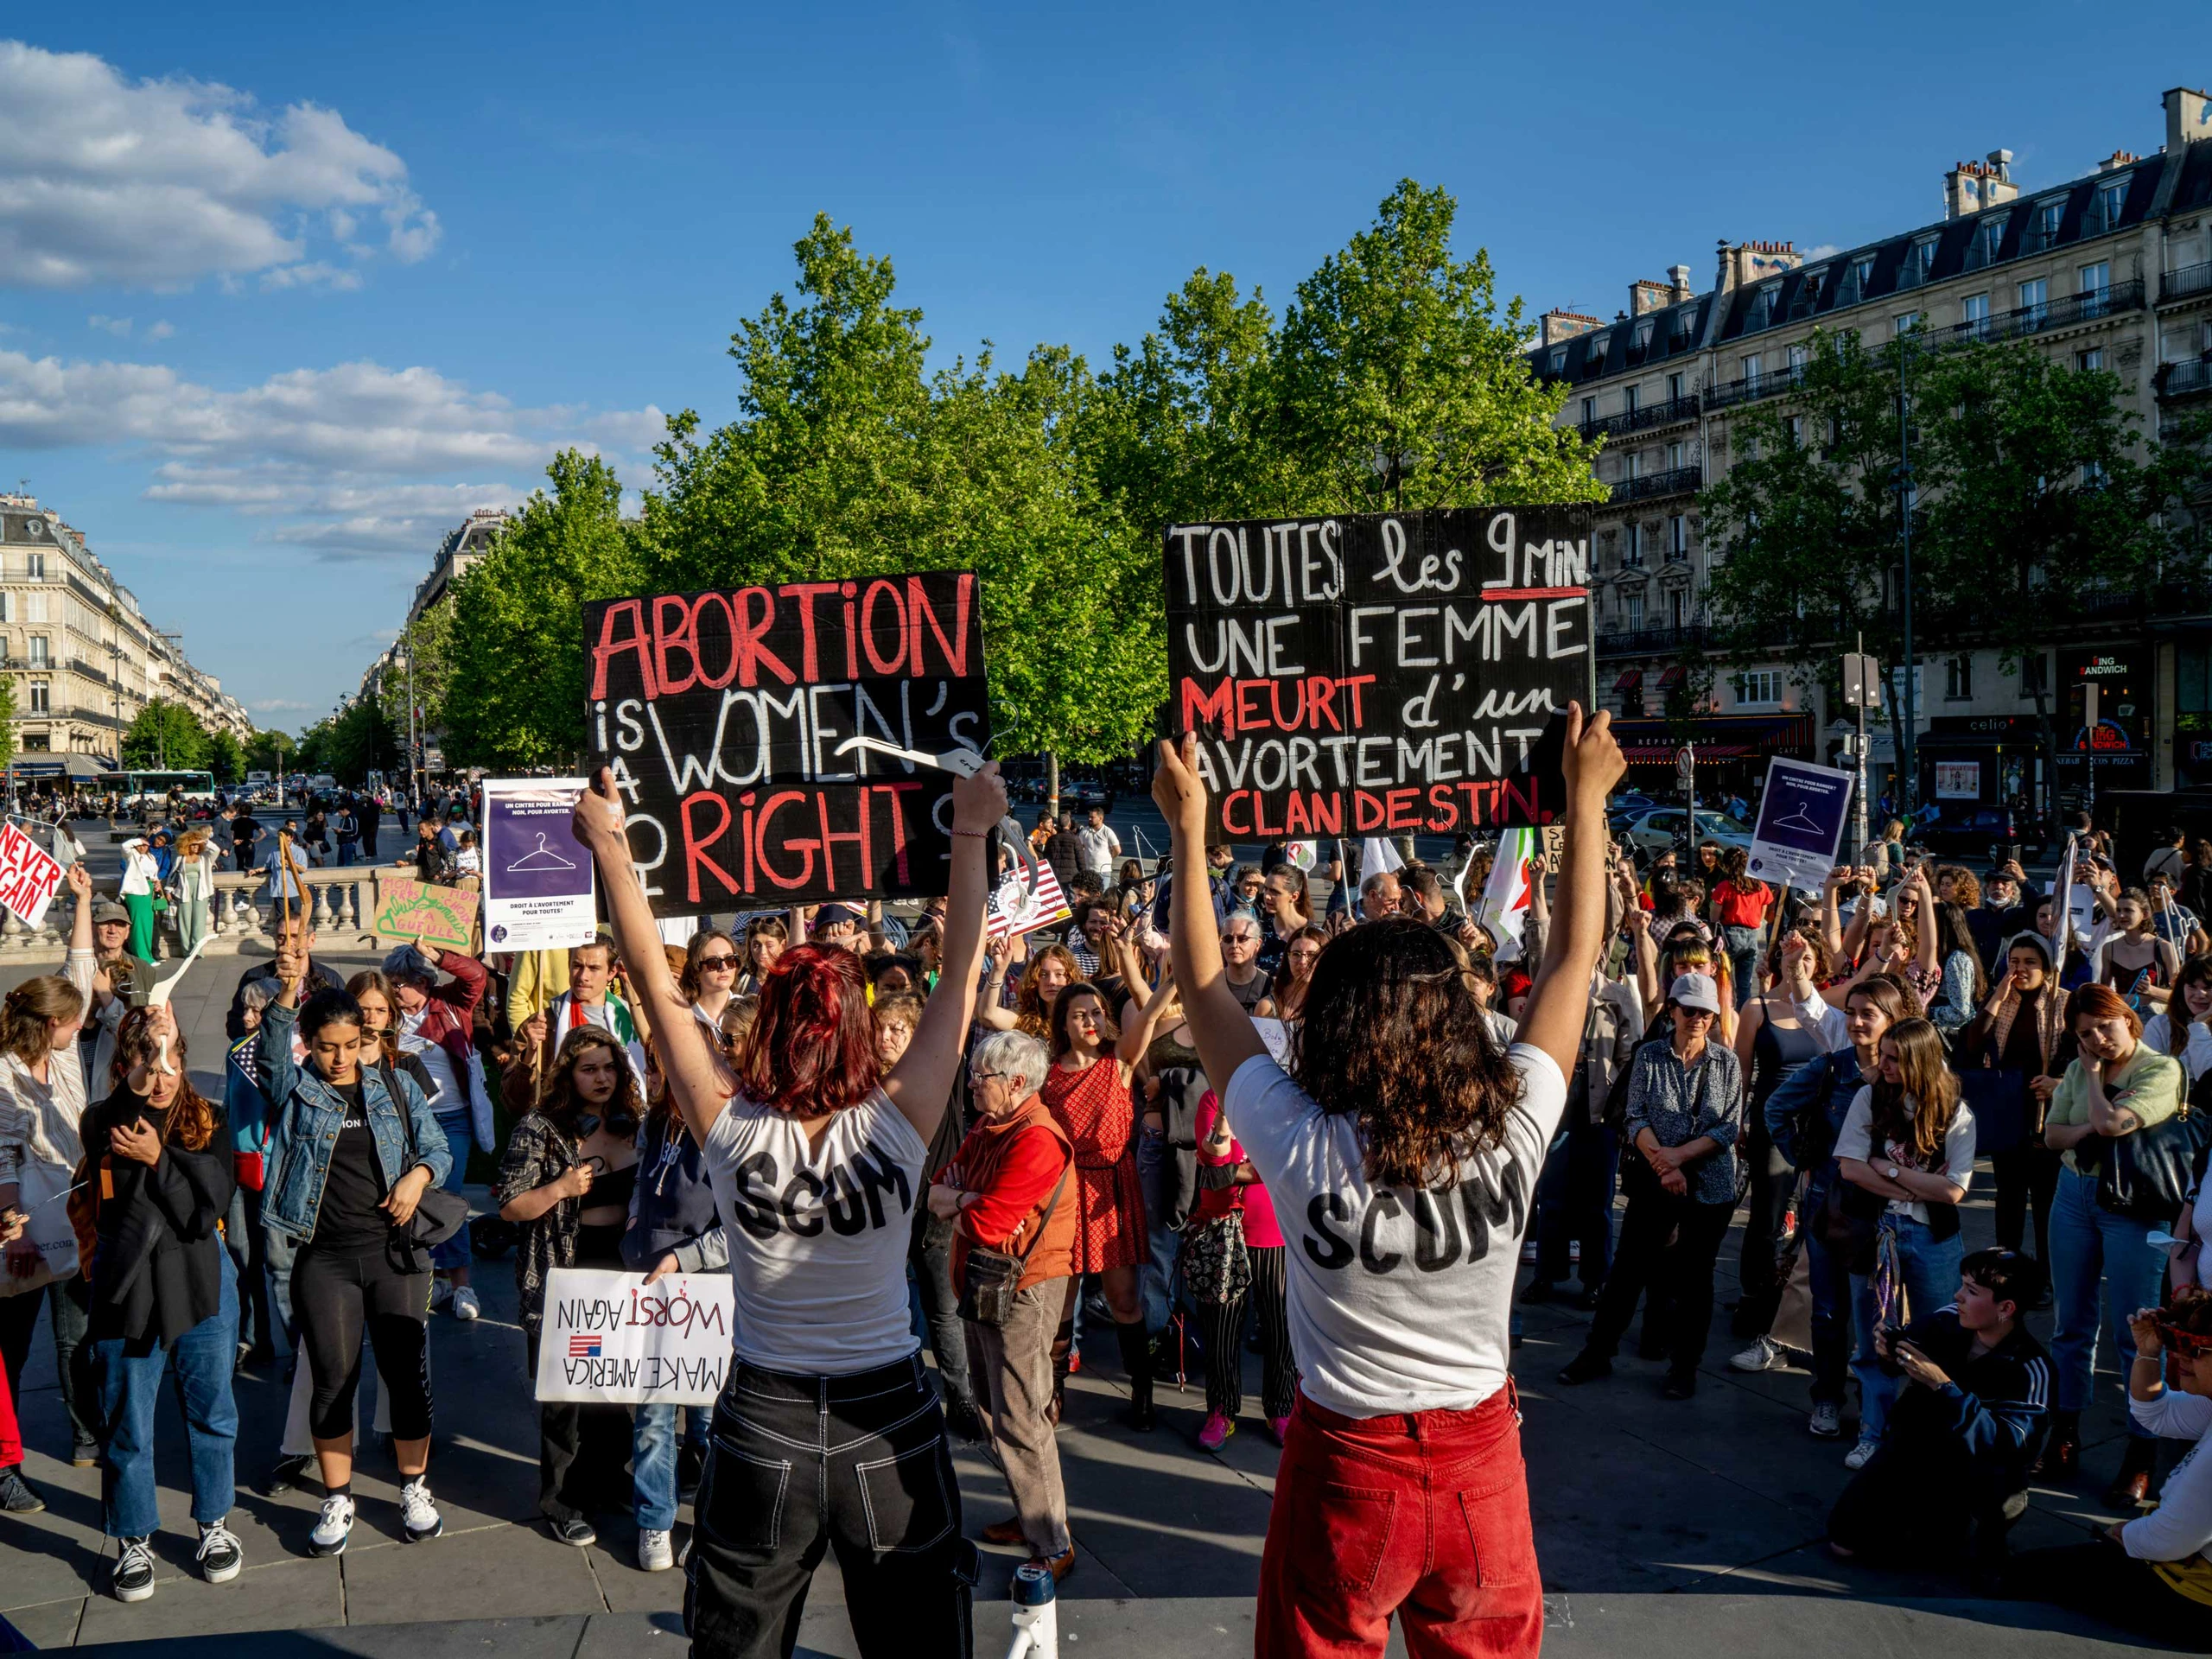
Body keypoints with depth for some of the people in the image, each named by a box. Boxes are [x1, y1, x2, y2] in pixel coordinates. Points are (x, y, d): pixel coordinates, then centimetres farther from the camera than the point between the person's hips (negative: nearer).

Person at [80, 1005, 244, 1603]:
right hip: (128, 1287, -1)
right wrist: (148, 1041, -34)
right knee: (127, 1425, 8)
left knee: (211, 1413, 11)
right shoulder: (103, 1123, -2)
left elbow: (210, 1208, -9)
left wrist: (158, 1159, -20)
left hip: (202, 1284, 1)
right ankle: (134, 1542, 25)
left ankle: (214, 1525, 30)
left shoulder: (207, 1122, 0)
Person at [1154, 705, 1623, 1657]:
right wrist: (1586, 796, 4)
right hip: (1482, 1460, 2)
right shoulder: (1509, 1136, -19)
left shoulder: (1304, 1150, -24)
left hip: (1348, 1463, -2)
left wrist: (1188, 827, -1)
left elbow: (1201, 985, -11)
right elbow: (1574, 958, -6)